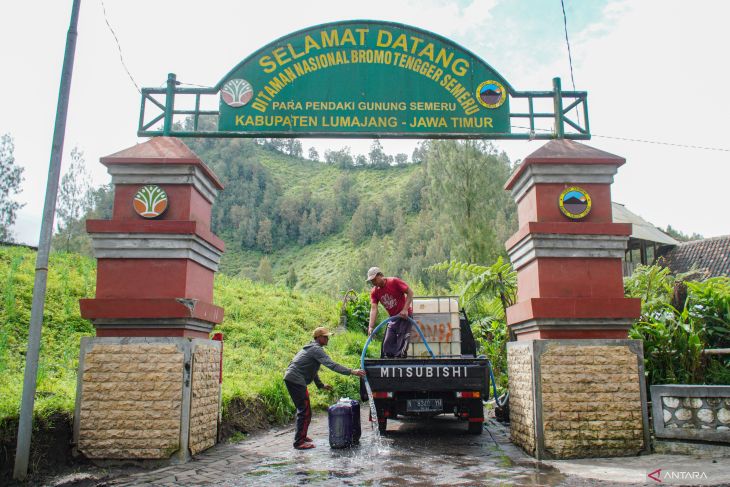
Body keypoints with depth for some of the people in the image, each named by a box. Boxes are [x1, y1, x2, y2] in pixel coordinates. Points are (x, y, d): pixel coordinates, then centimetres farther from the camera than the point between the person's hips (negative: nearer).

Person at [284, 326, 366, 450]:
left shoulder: (313, 348, 20)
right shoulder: (316, 349, -13)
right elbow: (331, 364, -24)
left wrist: (320, 385, 26)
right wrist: (352, 371, -27)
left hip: (291, 379, 11)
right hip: (296, 380, -11)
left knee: (303, 409, 21)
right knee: (305, 412, -8)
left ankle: (301, 436, 32)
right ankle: (299, 442, -4)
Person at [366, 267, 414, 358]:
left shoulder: (394, 281, -16)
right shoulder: (374, 292, -1)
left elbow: (410, 292, -15)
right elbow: (373, 309, -10)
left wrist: (405, 309, -21)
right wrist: (371, 327, -21)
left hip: (405, 315, -6)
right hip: (393, 318, 6)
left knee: (401, 342, -10)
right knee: (387, 343, 5)